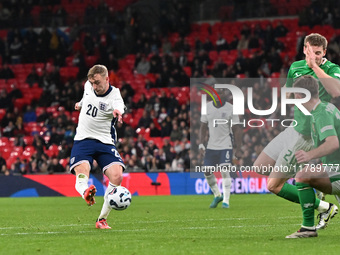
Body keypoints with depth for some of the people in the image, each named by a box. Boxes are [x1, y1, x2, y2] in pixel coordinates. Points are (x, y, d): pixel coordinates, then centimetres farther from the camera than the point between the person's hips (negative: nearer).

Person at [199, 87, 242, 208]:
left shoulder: (230, 109, -6)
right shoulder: (207, 107, 3)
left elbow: (237, 130, -3)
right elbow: (203, 127, 12)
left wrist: (238, 149, -6)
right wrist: (201, 143, 4)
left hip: (226, 146, -4)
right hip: (211, 146, 4)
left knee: (224, 171, -13)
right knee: (207, 172, 3)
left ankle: (226, 200, -7)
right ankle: (217, 195, 24)